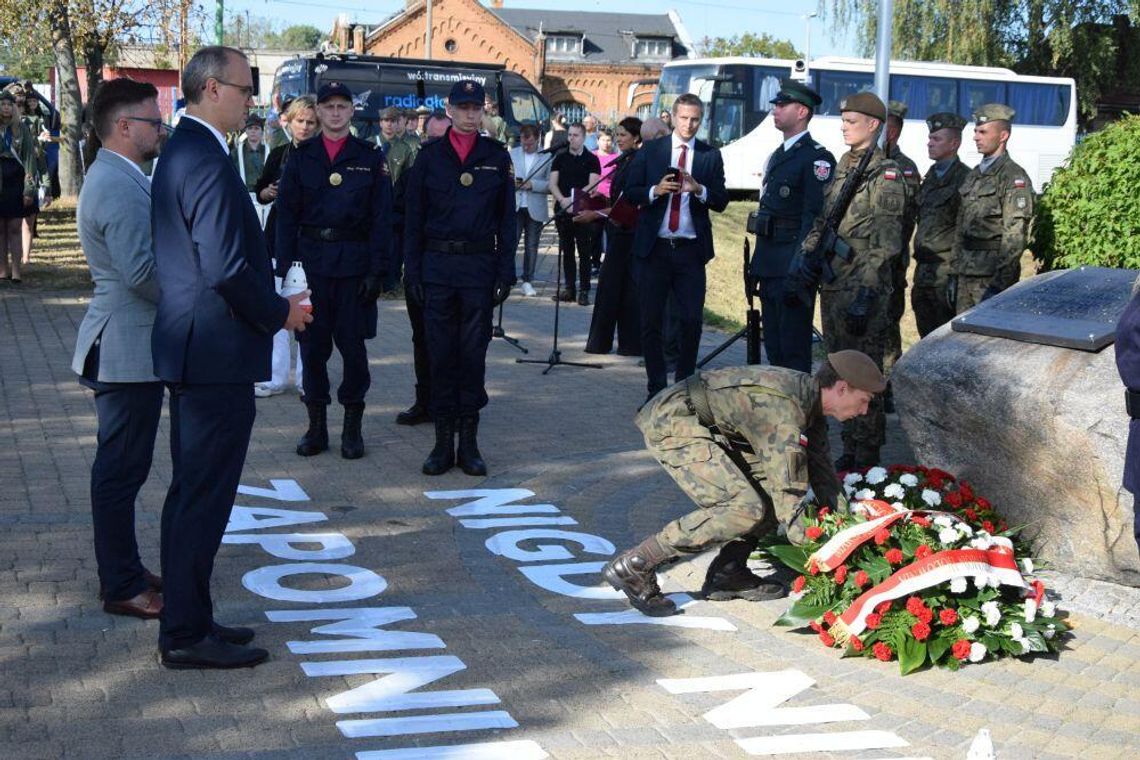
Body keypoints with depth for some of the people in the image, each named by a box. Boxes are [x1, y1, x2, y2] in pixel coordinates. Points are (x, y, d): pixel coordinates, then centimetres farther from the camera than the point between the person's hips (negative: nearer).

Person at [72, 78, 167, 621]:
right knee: (121, 469, -3)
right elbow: (143, 273, -25)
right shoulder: (121, 187, -20)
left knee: (121, 467, 17)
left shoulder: (113, 177, 14)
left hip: (125, 346, 11)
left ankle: (124, 572, 27)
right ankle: (122, 589, 5)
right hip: (129, 349, -11)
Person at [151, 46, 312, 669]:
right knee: (203, 497, -3)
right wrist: (279, 312, -10)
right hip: (216, 358, -11)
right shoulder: (208, 162, -19)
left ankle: (185, 621, 27)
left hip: (190, 353, 11)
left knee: (191, 494, 17)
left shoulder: (180, 152, 14)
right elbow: (226, 268, -25)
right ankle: (187, 635, 6)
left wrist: (268, 301, 15)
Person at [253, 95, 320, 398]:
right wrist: (270, 192, -5)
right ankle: (275, 376, 9)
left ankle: (307, 377, 8)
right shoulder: (278, 154, 9)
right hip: (279, 236, 3)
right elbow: (259, 192, 15)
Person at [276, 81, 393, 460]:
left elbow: (382, 218, 1)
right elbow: (286, 215, 6)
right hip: (311, 263, 1)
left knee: (353, 344, 1)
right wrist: (285, 268, -2)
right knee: (312, 344, 5)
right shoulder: (301, 157, 7)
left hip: (354, 263, -1)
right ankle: (316, 424, 16)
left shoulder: (371, 157, 3)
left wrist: (378, 271, -6)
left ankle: (353, 425, 13)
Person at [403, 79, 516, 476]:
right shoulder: (429, 155, 6)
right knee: (441, 352, 3)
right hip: (437, 264, 0)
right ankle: (443, 440, 10)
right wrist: (412, 270, 0)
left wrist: (505, 272, 0)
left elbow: (507, 217, 6)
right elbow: (413, 217, 6)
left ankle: (469, 440, 10)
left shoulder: (497, 156, 6)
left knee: (473, 353, 3)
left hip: (480, 265, 0)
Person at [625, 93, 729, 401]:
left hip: (691, 249, 0)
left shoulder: (711, 155, 6)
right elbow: (631, 192, 3)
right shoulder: (650, 151, 7)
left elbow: (721, 202, 1)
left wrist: (699, 189, -18)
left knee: (692, 320, -2)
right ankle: (656, 387, 15)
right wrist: (655, 190, -15)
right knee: (651, 321, 4)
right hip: (653, 247, 0)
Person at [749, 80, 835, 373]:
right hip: (770, 266, 9)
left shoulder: (817, 158, -9)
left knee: (794, 347, -7)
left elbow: (815, 216, -16)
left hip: (793, 264, -9)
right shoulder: (776, 156, 19)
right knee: (773, 344, 13)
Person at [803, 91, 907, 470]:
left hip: (862, 287, -8)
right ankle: (849, 449, 21)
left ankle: (866, 456, 3)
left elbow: (885, 241, -15)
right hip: (832, 283, 8)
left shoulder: (886, 174, -9)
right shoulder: (840, 168, 15)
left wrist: (866, 292, -21)